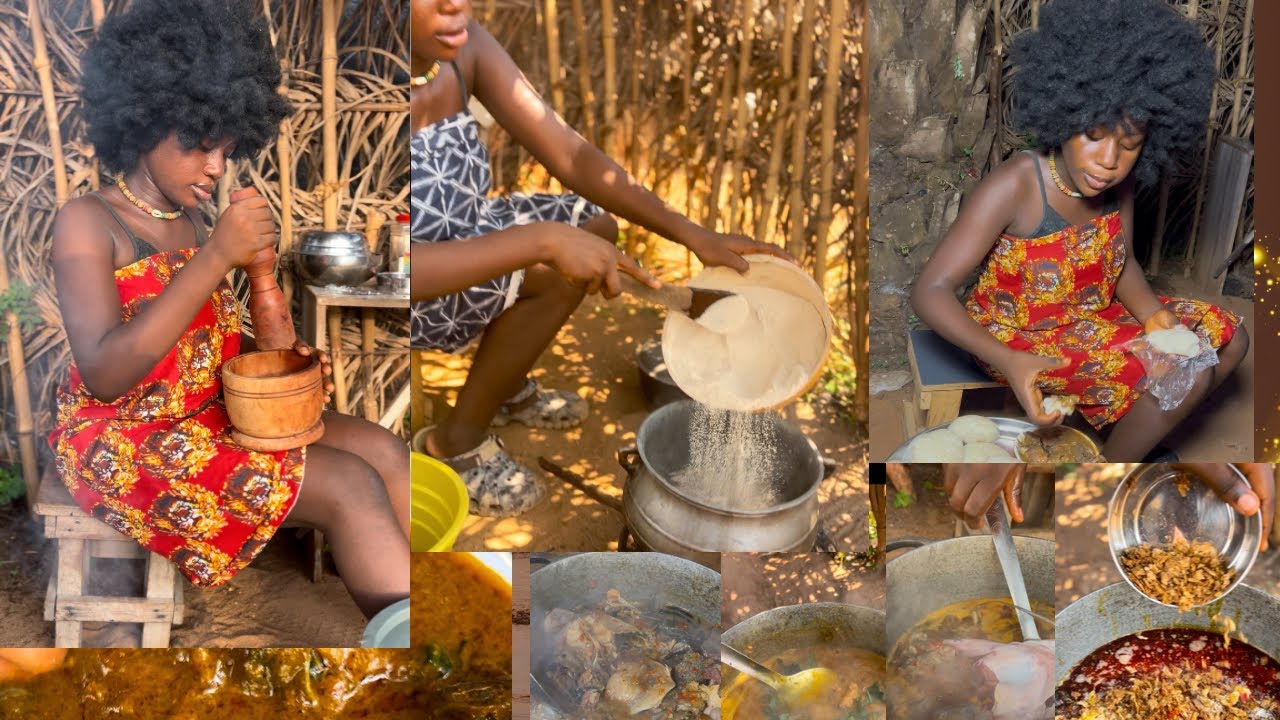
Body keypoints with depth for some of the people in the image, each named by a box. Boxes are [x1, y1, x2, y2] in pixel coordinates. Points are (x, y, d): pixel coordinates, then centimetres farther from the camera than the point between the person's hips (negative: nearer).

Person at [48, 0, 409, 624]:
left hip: (209, 415, 7)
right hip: (121, 440, -7)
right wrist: (216, 257, -29)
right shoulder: (87, 222, -13)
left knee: (384, 452, -13)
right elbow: (104, 374, -26)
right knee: (349, 488, -21)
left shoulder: (192, 222, 9)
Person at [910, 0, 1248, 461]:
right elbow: (930, 292, -31)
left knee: (1228, 339, 8)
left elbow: (1122, 264, 6)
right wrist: (1009, 362, -43)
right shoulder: (1014, 186, -30)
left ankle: (1138, 438, 23)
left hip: (1095, 312, 7)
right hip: (1020, 334, -7)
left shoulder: (1119, 181, -11)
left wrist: (1151, 312, -16)